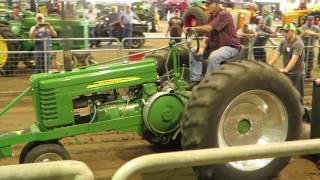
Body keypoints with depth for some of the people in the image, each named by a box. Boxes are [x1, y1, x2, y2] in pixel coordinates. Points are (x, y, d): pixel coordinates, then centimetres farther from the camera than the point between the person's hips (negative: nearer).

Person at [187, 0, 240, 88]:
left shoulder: (224, 15, -17)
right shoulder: (211, 17, 9)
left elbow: (208, 28, -26)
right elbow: (207, 37, 4)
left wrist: (193, 29, -15)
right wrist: (202, 49, -13)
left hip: (229, 46, -9)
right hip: (214, 46, 9)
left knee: (213, 57, -36)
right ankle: (195, 79, -1)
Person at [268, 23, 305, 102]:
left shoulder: (298, 43, -18)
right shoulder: (283, 42, 5)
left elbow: (294, 58, -30)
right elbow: (277, 55, 2)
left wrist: (286, 69, -43)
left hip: (297, 73, -7)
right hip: (286, 73, 7)